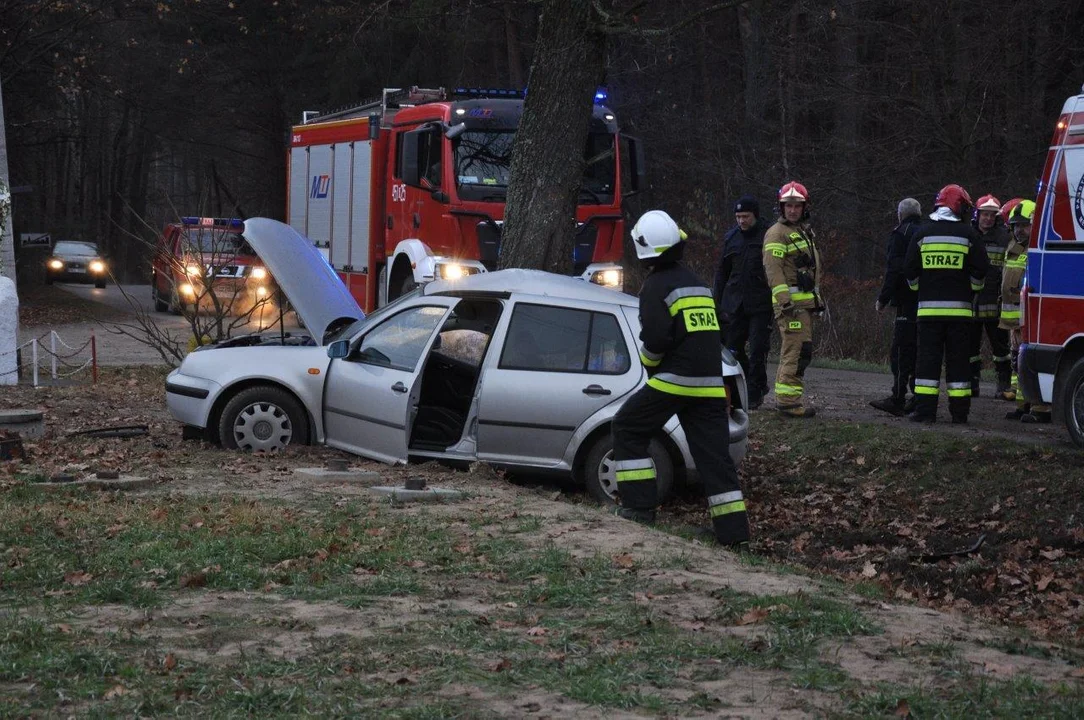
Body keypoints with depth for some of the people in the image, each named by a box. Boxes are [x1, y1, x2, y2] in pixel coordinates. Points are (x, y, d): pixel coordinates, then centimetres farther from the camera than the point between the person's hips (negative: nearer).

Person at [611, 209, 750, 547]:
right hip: (710, 382, 7)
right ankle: (733, 529, 1)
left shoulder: (656, 285, -6)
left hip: (675, 380, -7)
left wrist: (648, 364, 3)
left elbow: (655, 338, -16)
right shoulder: (696, 283, 19)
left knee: (628, 428, 10)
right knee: (714, 454, 6)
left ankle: (640, 505, 5)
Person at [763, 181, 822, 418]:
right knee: (798, 351, -15)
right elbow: (773, 268, -18)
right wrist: (785, 301, -25)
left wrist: (817, 299, 26)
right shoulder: (777, 233, -9)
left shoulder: (804, 232, 21)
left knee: (792, 351, 13)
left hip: (805, 302, 10)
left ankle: (784, 398, 20)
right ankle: (788, 401, -15)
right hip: (791, 302, -10)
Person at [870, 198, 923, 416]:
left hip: (908, 301, -7)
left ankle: (898, 400, -8)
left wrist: (883, 299, -8)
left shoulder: (900, 234, -6)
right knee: (921, 351, 11)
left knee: (902, 352, -6)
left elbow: (894, 270, -13)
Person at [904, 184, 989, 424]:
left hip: (929, 307, 1)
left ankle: (925, 409, -2)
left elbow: (910, 269, 5)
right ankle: (959, 410, 5)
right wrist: (971, 289, 16)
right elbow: (981, 268, 0)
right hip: (959, 308, -1)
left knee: (928, 358, 2)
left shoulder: (923, 233, 4)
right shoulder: (968, 233, 0)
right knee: (958, 358, 5)